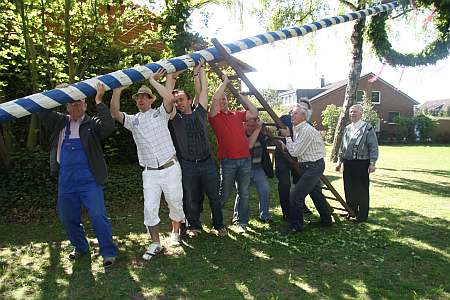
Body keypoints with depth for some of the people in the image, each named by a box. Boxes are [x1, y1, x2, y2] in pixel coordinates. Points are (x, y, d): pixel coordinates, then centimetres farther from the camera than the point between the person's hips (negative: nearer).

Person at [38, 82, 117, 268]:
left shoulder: (92, 123, -2)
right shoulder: (60, 122, 13)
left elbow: (108, 127, -20)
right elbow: (41, 110, 8)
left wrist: (99, 101, -19)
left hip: (89, 181, -5)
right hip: (65, 181, 5)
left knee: (98, 216, -8)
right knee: (68, 218, 16)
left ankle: (108, 252, 6)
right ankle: (80, 248, 37)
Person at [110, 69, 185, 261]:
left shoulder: (160, 114, 1)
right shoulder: (132, 120, 9)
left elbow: (170, 98, -19)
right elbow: (115, 113, -10)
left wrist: (152, 80, -11)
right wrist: (117, 89, -16)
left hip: (170, 168, -2)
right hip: (149, 173, 2)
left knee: (175, 203, 11)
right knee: (149, 208, -1)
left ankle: (175, 232, 36)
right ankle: (155, 244, 13)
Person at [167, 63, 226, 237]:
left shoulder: (199, 112, 8)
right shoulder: (176, 118, 3)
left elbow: (202, 90, 7)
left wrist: (199, 70, 9)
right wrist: (171, 75, -1)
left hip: (207, 162, 1)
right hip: (188, 165, -1)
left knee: (214, 197, 8)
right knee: (191, 198, 9)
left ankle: (219, 225, 25)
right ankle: (194, 226, 29)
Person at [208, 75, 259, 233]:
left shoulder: (237, 114, 16)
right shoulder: (215, 116, 2)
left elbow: (254, 113, 11)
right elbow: (214, 98, -12)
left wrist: (242, 97, 13)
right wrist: (225, 81, -2)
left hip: (245, 159, 4)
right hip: (228, 161, -4)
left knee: (244, 193, 10)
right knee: (224, 193, 5)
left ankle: (240, 221, 24)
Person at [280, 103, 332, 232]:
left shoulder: (307, 130, -21)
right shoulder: (297, 129, 8)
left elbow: (295, 152, -20)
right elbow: (296, 150, 14)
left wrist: (287, 137, -12)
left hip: (313, 166, -10)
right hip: (308, 166, 10)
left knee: (295, 196, -10)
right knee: (316, 193, 22)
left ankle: (296, 226, 3)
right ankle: (326, 220, 39)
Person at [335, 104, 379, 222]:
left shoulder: (367, 128, -4)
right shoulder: (347, 128, 14)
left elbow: (373, 147, -7)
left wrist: (372, 163, -13)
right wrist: (339, 161, 17)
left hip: (361, 163, -6)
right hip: (348, 163, 6)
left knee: (362, 190, 3)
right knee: (348, 189, 11)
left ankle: (362, 216, 15)